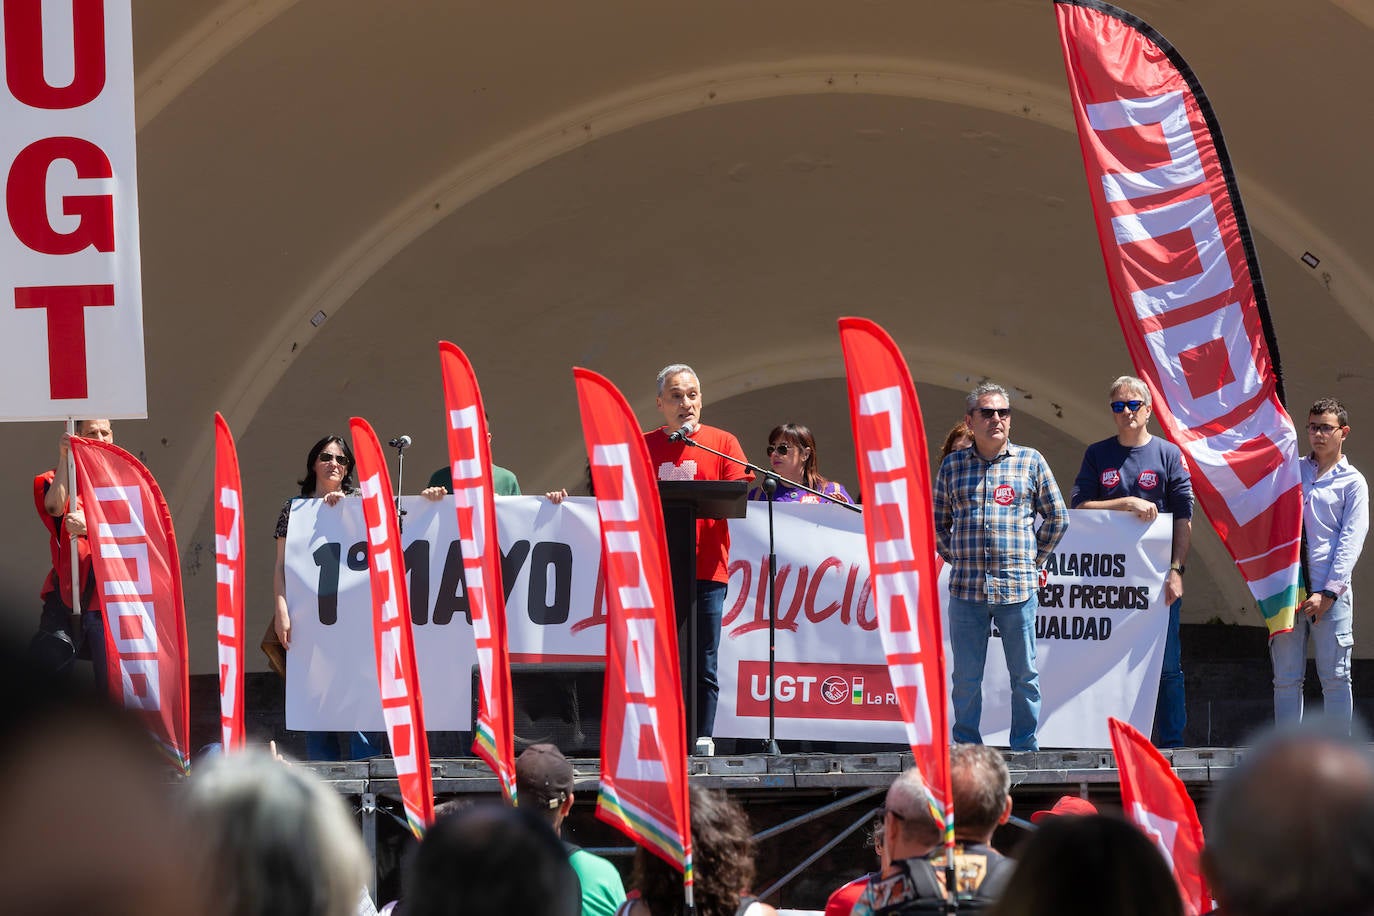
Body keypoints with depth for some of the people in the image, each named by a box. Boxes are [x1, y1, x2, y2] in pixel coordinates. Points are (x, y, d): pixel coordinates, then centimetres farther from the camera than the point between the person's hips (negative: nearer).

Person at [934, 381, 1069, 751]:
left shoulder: (1030, 462, 6)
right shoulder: (952, 465, 10)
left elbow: (1057, 517, 12)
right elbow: (938, 521, 19)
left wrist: (1034, 560, 8)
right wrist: (956, 558, 8)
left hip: (1017, 586, -1)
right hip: (966, 588, 1)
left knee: (1024, 674, 3)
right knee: (965, 677, 4)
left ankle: (1025, 748, 10)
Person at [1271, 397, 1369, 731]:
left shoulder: (1352, 482, 7)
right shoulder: (1290, 470, 17)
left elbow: (1351, 540, -1)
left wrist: (1328, 592, -10)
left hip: (1331, 591, -3)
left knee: (1335, 676, -4)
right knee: (1286, 678, 0)